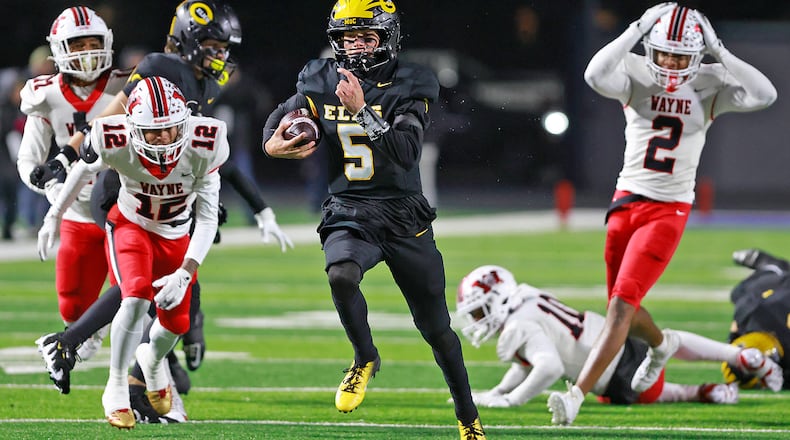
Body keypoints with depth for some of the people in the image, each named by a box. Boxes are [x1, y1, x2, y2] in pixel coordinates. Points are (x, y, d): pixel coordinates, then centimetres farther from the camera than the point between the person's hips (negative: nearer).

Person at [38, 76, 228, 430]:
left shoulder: (203, 147, -32)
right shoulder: (117, 144, -33)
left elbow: (208, 218, -23)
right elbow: (84, 170, -9)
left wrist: (185, 273, -32)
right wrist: (54, 216, 4)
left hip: (176, 235, 2)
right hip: (131, 225, -2)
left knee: (176, 323, 8)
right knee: (137, 299, -26)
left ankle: (151, 359, 45)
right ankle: (116, 388, -8)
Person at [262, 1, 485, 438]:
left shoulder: (408, 87, -7)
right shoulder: (321, 84, 1)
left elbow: (405, 152, -20)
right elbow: (277, 121, 13)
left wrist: (363, 111, -29)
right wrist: (276, 144, -11)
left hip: (405, 219, -1)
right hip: (349, 216, 1)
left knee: (436, 328, 8)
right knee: (341, 275, -34)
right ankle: (365, 358, -7)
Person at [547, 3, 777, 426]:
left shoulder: (709, 85, -4)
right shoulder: (636, 74, -5)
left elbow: (764, 94, -21)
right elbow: (596, 75, -27)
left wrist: (719, 52, -20)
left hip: (669, 210, -3)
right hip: (627, 200, 3)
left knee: (621, 305, -15)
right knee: (624, 307, 16)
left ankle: (576, 396, -18)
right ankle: (661, 344, 51)